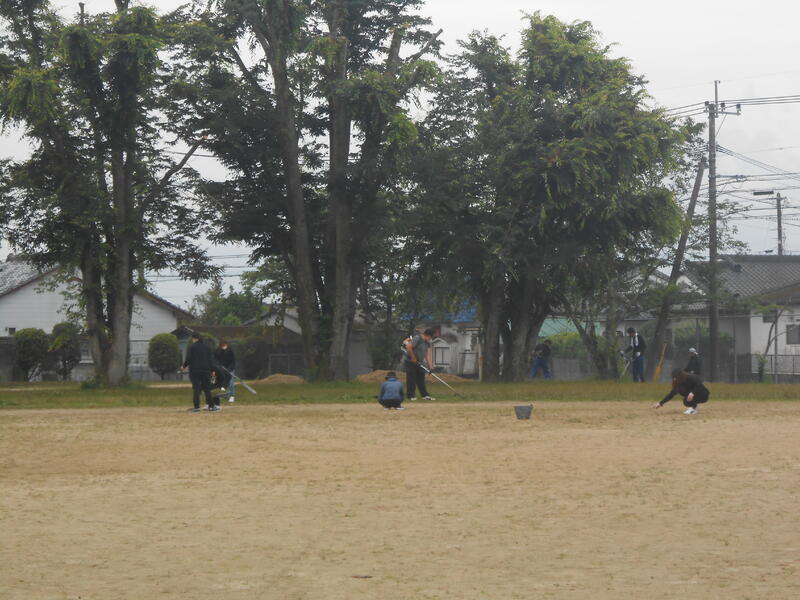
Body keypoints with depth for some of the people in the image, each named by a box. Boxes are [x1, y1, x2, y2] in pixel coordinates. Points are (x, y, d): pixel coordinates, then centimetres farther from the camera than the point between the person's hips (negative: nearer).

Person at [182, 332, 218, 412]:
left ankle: (196, 407, -6)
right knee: (207, 388, 8)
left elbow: (188, 359, -10)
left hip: (194, 371, -3)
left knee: (196, 389, -2)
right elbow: (210, 359, 7)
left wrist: (184, 366, 6)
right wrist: (212, 370, 11)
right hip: (205, 370, 3)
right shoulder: (207, 347, 8)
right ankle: (211, 406, 6)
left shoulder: (191, 347, -4)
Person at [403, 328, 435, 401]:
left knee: (421, 379, 7)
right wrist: (413, 358, -18)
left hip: (419, 364, 8)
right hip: (411, 362, -8)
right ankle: (410, 396, 1)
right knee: (411, 379, -5)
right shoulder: (417, 338, -18)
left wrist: (430, 366, -2)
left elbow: (428, 355, 6)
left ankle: (425, 395, 8)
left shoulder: (427, 343, 9)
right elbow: (409, 347, -26)